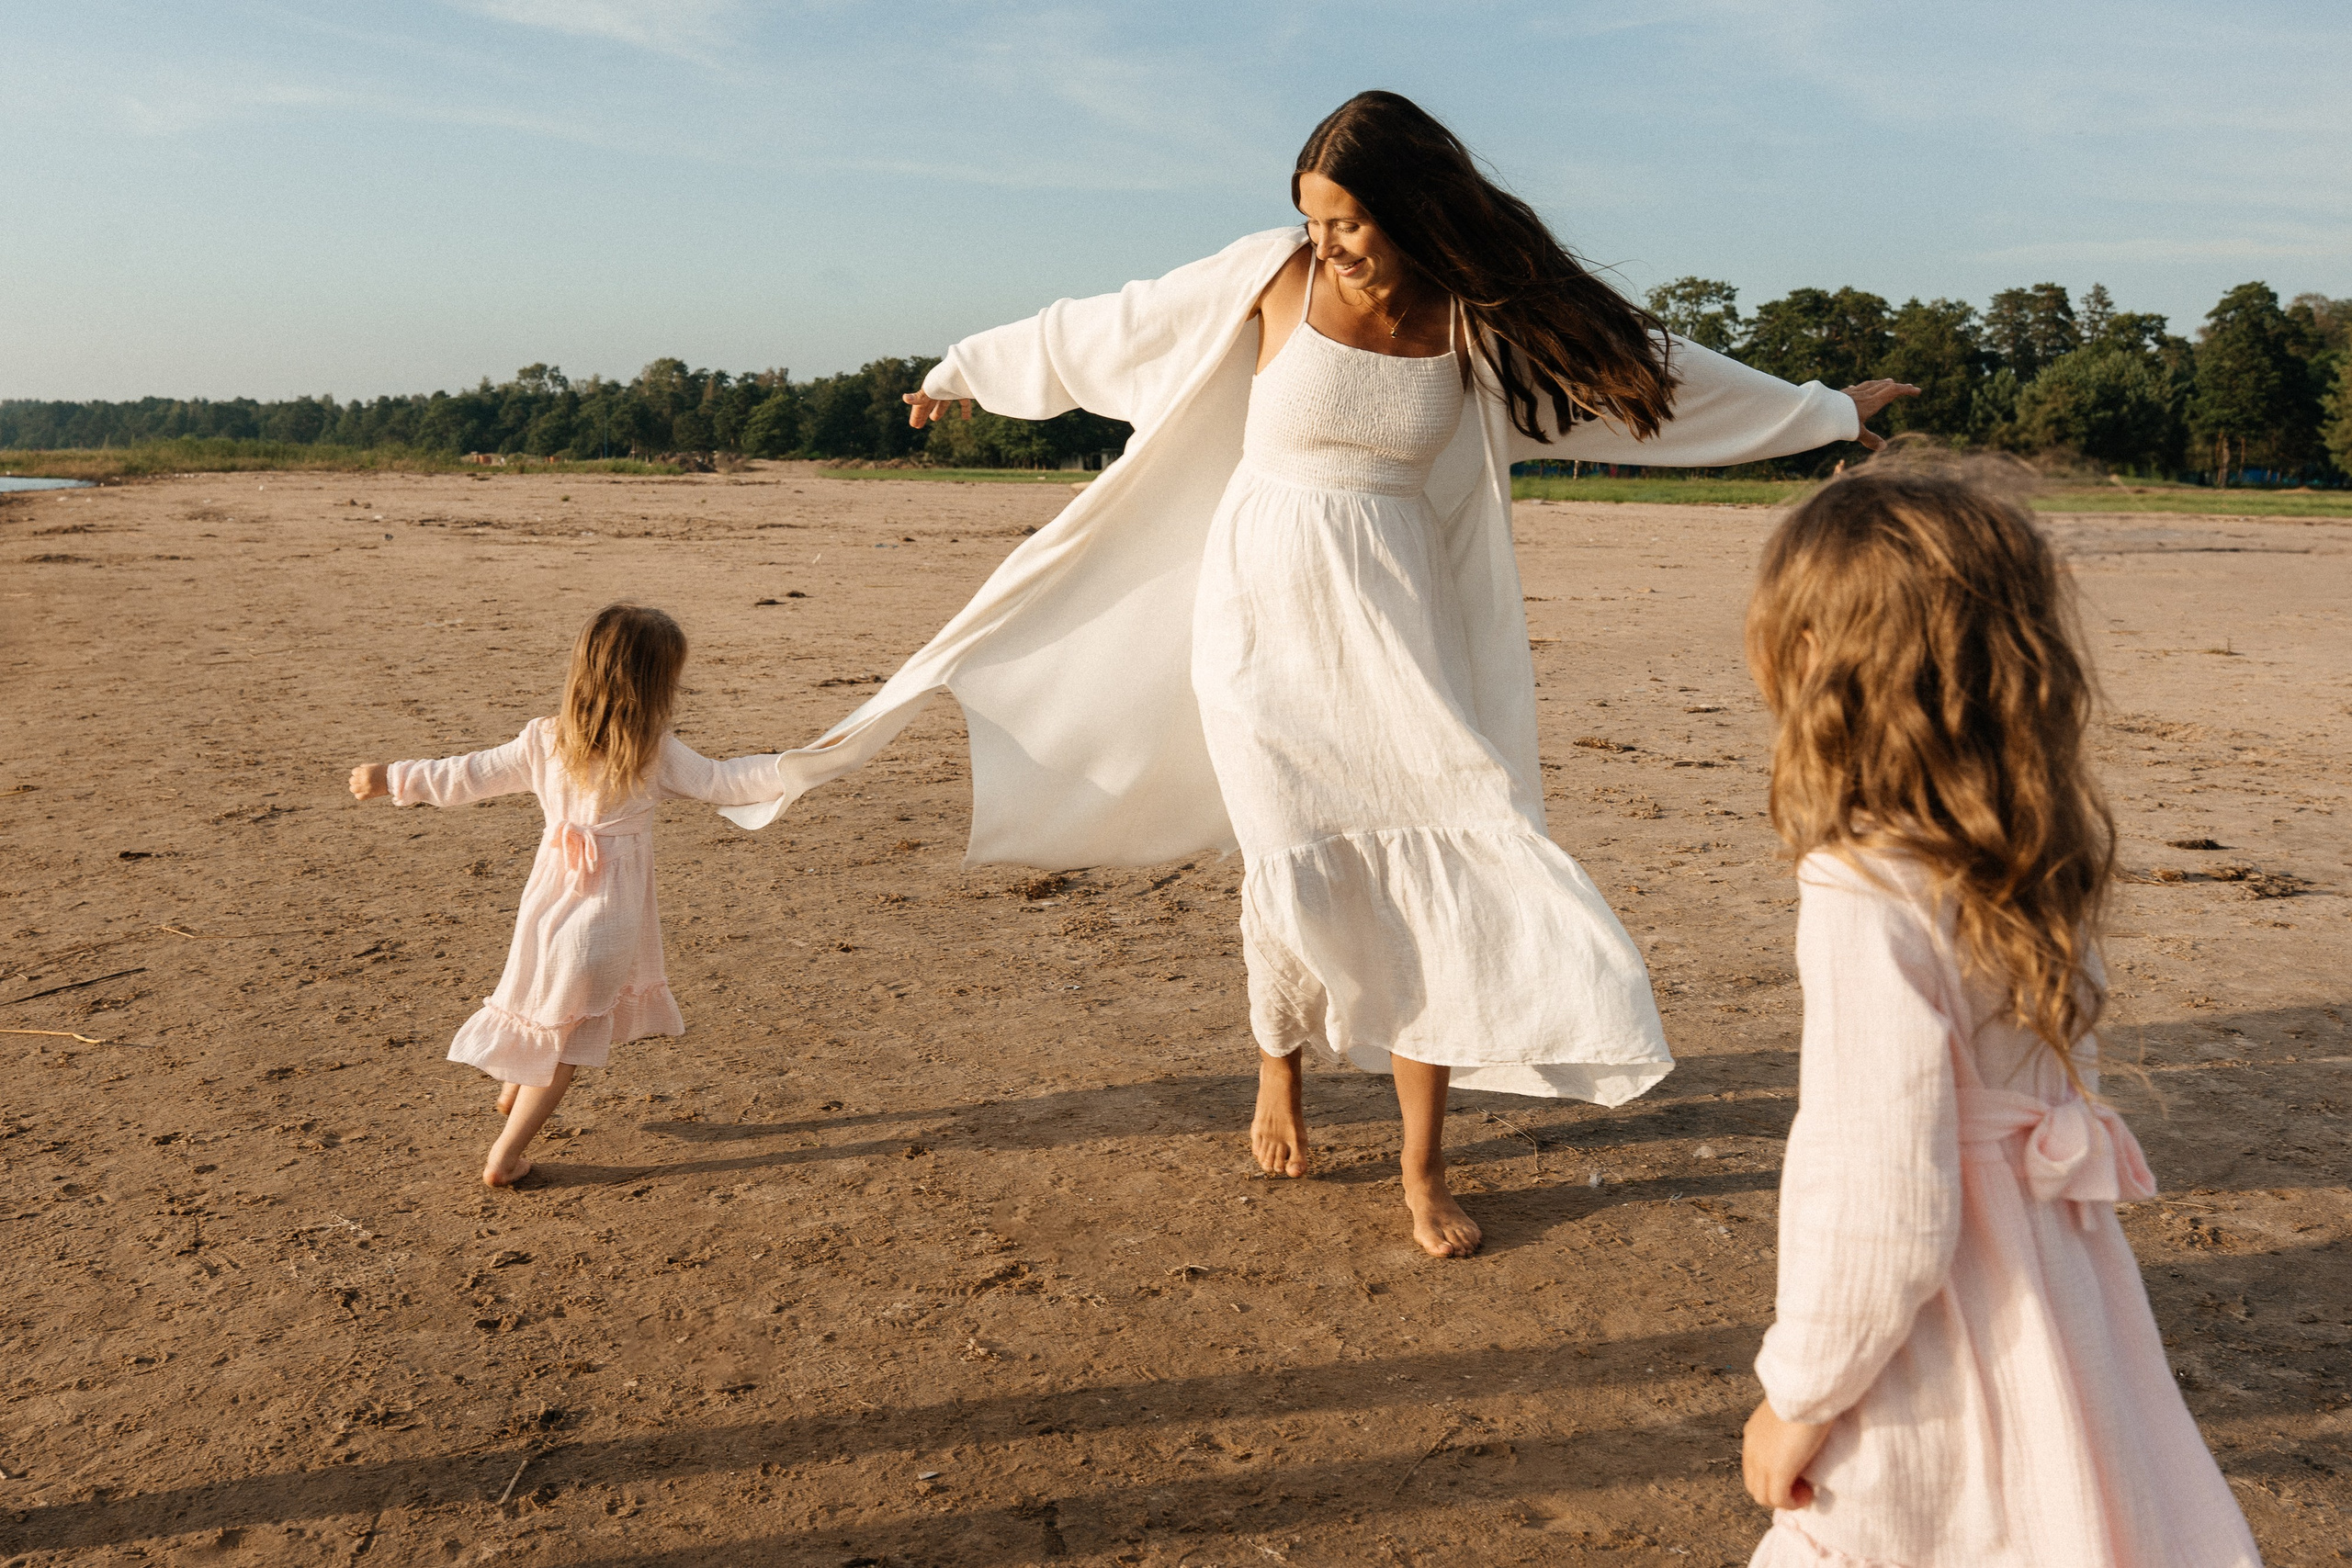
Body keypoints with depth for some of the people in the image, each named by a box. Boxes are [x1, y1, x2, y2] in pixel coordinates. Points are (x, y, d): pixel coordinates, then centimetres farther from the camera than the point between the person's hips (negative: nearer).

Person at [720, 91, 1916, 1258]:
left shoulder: (1487, 314, -2)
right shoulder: (1271, 278, -6)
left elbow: (1653, 366, 9)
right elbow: (1103, 327, 5)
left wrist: (1831, 410, 17)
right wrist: (971, 368, 14)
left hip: (1399, 630, 1)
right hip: (1266, 612, -1)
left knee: (1430, 874, -5)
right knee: (1296, 869, -1)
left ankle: (1423, 1168, 8)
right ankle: (1278, 1070, 31)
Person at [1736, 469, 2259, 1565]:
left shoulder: (1869, 901, -26)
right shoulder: (2049, 863, -2)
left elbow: (1882, 1203, -24)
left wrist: (1800, 1395, -12)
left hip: (1931, 1369, -8)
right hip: (2060, 1299, 8)